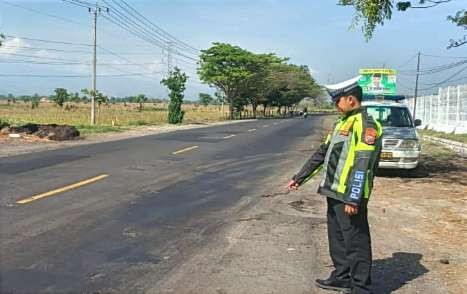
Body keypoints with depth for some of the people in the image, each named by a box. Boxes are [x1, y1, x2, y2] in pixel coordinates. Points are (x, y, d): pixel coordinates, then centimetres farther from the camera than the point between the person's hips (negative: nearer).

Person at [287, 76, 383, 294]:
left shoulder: (365, 125, -14)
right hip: (334, 192, 10)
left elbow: (362, 165, -22)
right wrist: (299, 177, 19)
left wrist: (353, 198, -26)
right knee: (336, 238, 19)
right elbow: (322, 153, 20)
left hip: (349, 196, -10)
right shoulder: (342, 123, 16)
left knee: (355, 242, 0)